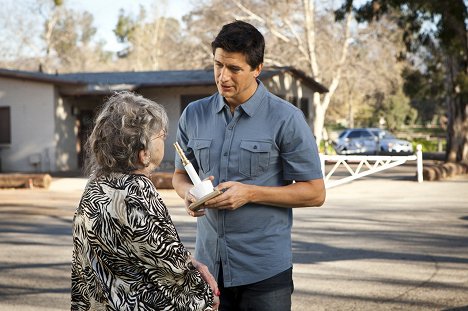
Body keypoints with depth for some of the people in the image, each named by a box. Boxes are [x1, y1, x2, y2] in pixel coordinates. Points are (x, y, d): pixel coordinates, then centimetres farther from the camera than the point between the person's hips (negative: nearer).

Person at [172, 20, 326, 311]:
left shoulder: (286, 119, -8)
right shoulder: (194, 115, 5)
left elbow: (315, 193, -6)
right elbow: (180, 174, 17)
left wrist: (250, 193, -17)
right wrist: (189, 193, -7)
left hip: (265, 269, -3)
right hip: (208, 264, 4)